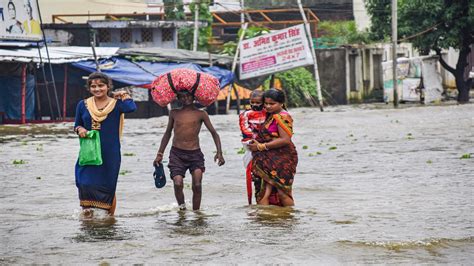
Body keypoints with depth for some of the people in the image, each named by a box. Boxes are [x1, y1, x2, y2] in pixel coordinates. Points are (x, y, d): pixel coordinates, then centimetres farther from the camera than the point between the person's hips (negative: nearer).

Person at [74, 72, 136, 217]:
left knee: (108, 187, 8)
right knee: (85, 184, -13)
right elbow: (77, 125, 15)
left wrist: (124, 95, -8)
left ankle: (110, 216, 20)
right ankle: (87, 211, 3)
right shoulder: (83, 105, 5)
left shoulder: (116, 104, -4)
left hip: (110, 154, -2)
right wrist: (79, 129, -8)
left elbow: (131, 108, -26)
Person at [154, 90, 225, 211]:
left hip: (195, 153, -1)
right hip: (177, 153, 1)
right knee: (178, 183, -16)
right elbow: (167, 134, 21)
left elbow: (214, 133, 4)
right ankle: (182, 208, 4)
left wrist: (219, 152, -8)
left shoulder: (201, 114, 5)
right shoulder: (174, 113, 12)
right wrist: (159, 154, 18)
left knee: (197, 185, -12)